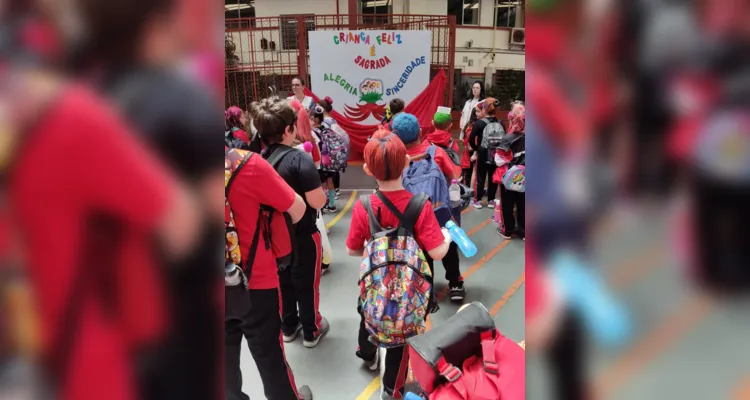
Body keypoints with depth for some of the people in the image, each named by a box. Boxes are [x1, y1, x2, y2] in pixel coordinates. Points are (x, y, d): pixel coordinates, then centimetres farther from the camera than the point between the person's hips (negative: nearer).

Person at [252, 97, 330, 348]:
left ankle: (288, 327, 37)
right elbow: (318, 202, -26)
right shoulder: (299, 159, -24)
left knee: (283, 281, 21)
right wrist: (319, 189, -6)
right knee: (307, 284, 11)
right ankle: (311, 331, 27)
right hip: (303, 235, -6)